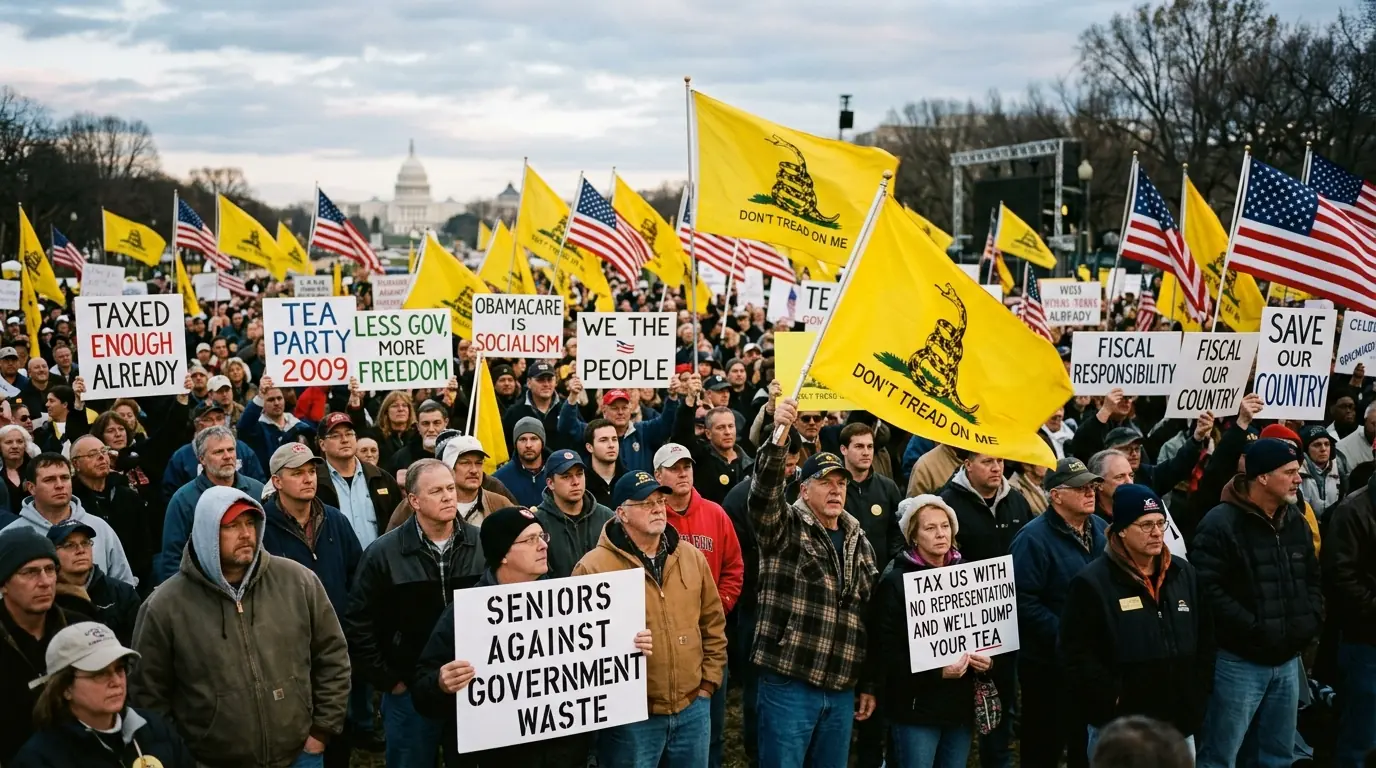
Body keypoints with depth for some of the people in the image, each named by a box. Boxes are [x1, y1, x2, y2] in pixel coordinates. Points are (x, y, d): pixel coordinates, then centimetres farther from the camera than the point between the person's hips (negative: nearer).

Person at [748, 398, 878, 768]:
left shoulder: (858, 542, 14)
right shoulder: (784, 528, -1)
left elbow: (870, 619, 17)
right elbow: (765, 490, -23)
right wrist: (779, 434, -37)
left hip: (842, 690, 5)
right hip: (788, 684, -5)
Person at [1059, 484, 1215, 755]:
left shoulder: (1184, 574, 9)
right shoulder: (1092, 583, -10)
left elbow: (1205, 639, 16)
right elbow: (1078, 656, -12)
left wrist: (1198, 693, 7)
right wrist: (1114, 702, -15)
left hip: (1180, 723, 6)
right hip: (1121, 728, -5)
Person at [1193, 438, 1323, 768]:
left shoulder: (1296, 521, 10)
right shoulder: (1221, 523, -14)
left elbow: (1313, 578, 20)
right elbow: (1208, 588, -22)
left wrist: (1311, 619, 3)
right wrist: (1254, 628, -21)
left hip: (1287, 660, 7)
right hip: (1240, 661, -7)